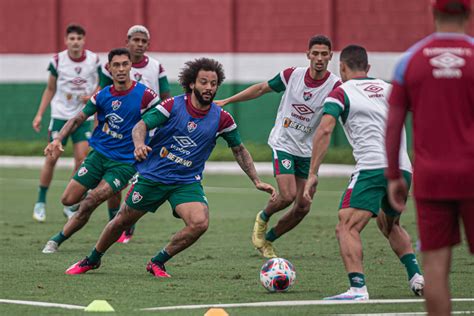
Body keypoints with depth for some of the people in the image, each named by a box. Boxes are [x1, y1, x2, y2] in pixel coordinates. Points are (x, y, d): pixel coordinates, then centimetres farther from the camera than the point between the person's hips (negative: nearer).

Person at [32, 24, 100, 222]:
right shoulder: (58, 61, -4)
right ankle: (40, 202, 11)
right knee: (51, 159, -3)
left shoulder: (93, 60, -4)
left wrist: (92, 96, -14)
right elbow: (50, 89, 7)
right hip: (60, 115, 0)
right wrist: (39, 114, 2)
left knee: (81, 159, -8)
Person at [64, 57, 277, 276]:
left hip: (187, 182, 1)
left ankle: (157, 263, -3)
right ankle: (92, 260, 35)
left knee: (200, 223, -24)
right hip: (152, 175, -1)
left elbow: (239, 150, 8)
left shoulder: (221, 118, -5)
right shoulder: (173, 105, -11)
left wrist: (257, 181, 4)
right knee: (122, 221, 9)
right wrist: (139, 144, -38)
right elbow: (141, 125, -15)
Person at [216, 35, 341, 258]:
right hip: (283, 145, -2)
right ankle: (263, 217, 15)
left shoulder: (334, 86, -12)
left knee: (303, 207, 3)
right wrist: (226, 101, 7)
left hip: (307, 151, 2)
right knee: (287, 196, -19)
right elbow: (261, 89, 6)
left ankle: (267, 240, 25)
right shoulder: (292, 75, -8)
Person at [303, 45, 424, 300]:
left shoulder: (340, 93, 6)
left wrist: (312, 174, -9)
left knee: (346, 228, -11)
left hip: (372, 167, -6)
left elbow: (324, 129, -8)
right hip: (403, 169, 6)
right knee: (389, 225, 30)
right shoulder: (389, 89, 22)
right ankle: (416, 276, 19)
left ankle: (358, 289, -30)